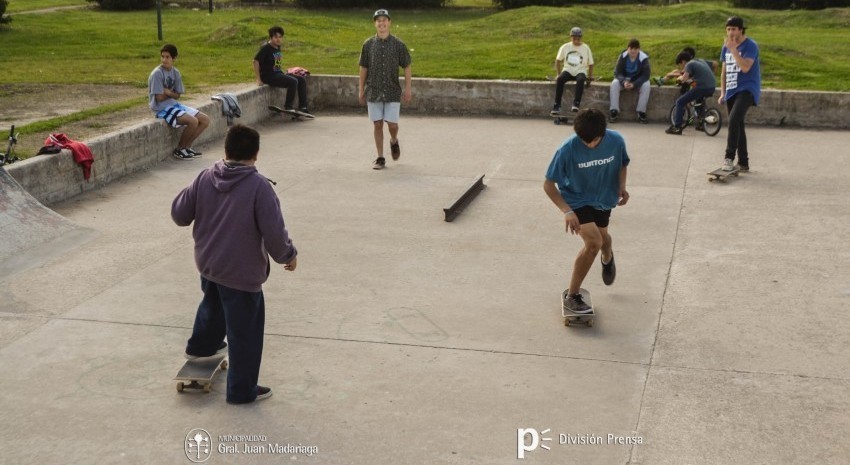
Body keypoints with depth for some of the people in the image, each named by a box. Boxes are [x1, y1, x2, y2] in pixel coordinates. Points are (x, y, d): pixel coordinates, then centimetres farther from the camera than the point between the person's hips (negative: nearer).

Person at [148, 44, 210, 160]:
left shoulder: (175, 72, 6)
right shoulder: (157, 74, -16)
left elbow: (177, 95, 6)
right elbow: (159, 97, -17)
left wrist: (168, 92, -13)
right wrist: (172, 93, -1)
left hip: (174, 104, 8)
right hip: (162, 108, -8)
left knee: (205, 120, 0)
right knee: (193, 121, -26)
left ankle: (186, 146, 10)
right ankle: (179, 150, -6)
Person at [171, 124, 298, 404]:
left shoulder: (205, 178, -4)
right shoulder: (259, 186, -20)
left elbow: (179, 215, 3)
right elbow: (274, 233, -21)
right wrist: (288, 255, -3)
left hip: (207, 264, 6)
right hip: (241, 273, -6)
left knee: (213, 305, 36)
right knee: (245, 332, 8)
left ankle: (201, 345, 58)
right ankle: (242, 390, 18)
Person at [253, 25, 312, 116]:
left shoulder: (277, 47, 12)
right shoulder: (265, 48, -13)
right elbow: (256, 61, -17)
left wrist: (283, 73, 14)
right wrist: (258, 79, -19)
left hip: (278, 73, 9)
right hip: (268, 76, -9)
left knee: (302, 79, 1)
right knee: (293, 81, -27)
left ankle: (302, 107, 2)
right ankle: (288, 107, -16)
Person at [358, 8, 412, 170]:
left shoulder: (398, 44, -2)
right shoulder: (368, 44, 2)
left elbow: (406, 67, 3)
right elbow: (363, 68, 8)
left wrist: (407, 89, 0)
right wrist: (361, 90, 7)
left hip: (392, 92, -1)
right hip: (373, 91, 1)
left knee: (392, 124, -3)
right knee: (377, 124, 4)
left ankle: (394, 141, 31)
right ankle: (380, 158, 12)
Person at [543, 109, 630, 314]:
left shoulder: (616, 141, -21)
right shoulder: (568, 149, -31)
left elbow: (623, 164, 2)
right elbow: (548, 184, -24)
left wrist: (622, 185, -18)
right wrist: (566, 211, -35)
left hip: (603, 198, 4)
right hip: (576, 200, -4)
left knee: (602, 236, 26)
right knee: (594, 242, -22)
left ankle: (607, 258, 66)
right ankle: (571, 296, -8)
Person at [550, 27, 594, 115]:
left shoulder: (585, 48, 4)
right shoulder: (565, 47, 6)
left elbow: (590, 64, 10)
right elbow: (558, 60, 15)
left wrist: (590, 77, 2)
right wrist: (558, 74, 7)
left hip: (580, 71, -1)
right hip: (568, 70, 1)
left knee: (580, 80, -38)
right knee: (560, 79, -32)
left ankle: (576, 103, -44)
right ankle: (557, 106, -34)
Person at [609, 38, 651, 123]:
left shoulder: (644, 58, -19)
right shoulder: (623, 56, -15)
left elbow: (646, 75, -19)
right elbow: (617, 72, -13)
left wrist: (634, 84, -34)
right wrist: (624, 82, -35)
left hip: (638, 81, -1)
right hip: (624, 79, 1)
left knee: (646, 85, -31)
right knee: (614, 83, -28)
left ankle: (641, 113, -24)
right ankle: (614, 111, -27)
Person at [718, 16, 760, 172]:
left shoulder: (750, 45, -9)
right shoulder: (726, 47, 12)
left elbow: (745, 67, -24)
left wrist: (733, 49, -25)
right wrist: (722, 92, 12)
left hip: (746, 89, -8)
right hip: (731, 91, 8)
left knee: (734, 120, -27)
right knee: (737, 125, 11)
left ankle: (729, 157, -25)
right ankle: (743, 163, 18)